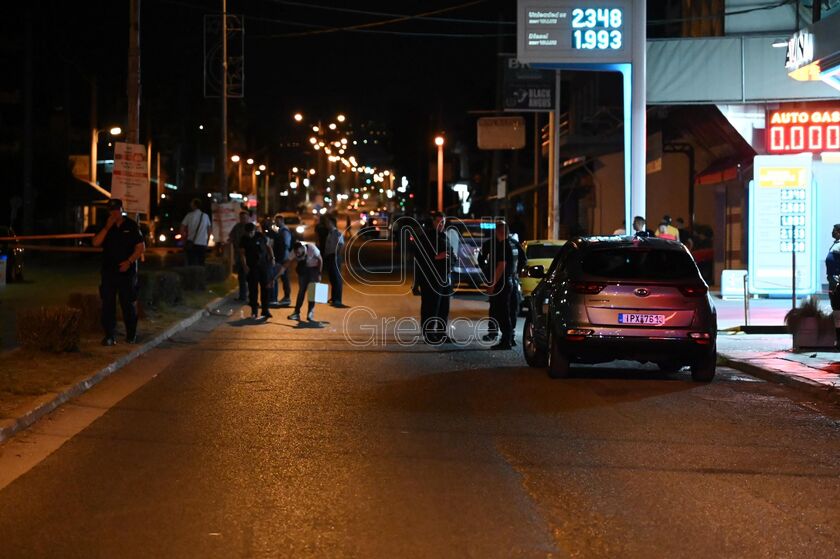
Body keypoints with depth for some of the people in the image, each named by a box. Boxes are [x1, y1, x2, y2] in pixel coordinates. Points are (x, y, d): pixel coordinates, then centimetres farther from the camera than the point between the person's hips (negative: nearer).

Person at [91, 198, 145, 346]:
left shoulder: (131, 225, 1)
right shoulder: (106, 227, 10)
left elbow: (141, 247, -2)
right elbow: (96, 243, -4)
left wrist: (129, 261, -13)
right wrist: (107, 227, -12)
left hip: (127, 271, -3)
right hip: (108, 271, 3)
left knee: (128, 303, 1)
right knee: (108, 304, 0)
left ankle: (131, 335, 12)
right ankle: (109, 336, 3)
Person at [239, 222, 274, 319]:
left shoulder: (261, 236, 0)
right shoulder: (244, 240, -2)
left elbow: (268, 247, 9)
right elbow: (242, 253, -7)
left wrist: (272, 258, -1)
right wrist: (244, 265, -19)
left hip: (264, 265, 1)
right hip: (251, 267, -1)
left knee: (265, 288, 2)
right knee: (253, 289, 0)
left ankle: (265, 310, 8)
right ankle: (253, 311, 7)